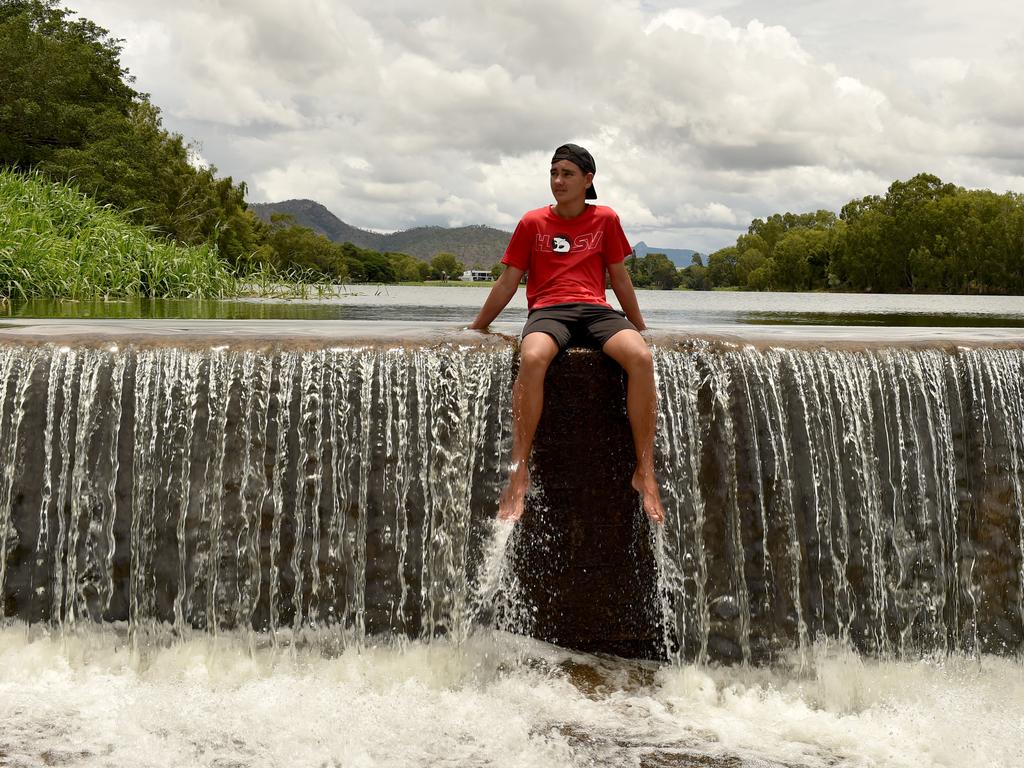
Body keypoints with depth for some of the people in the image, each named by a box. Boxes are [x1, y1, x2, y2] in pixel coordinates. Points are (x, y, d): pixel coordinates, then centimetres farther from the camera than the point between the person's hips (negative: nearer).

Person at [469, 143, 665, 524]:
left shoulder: (605, 220, 15)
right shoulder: (533, 223, 14)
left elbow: (620, 278, 22)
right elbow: (508, 282, 19)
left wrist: (640, 328, 25)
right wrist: (475, 328, 20)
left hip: (595, 309, 1)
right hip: (547, 310, -1)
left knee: (641, 357, -32)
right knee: (532, 359, -39)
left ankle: (645, 472, -26)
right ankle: (519, 474, -33)